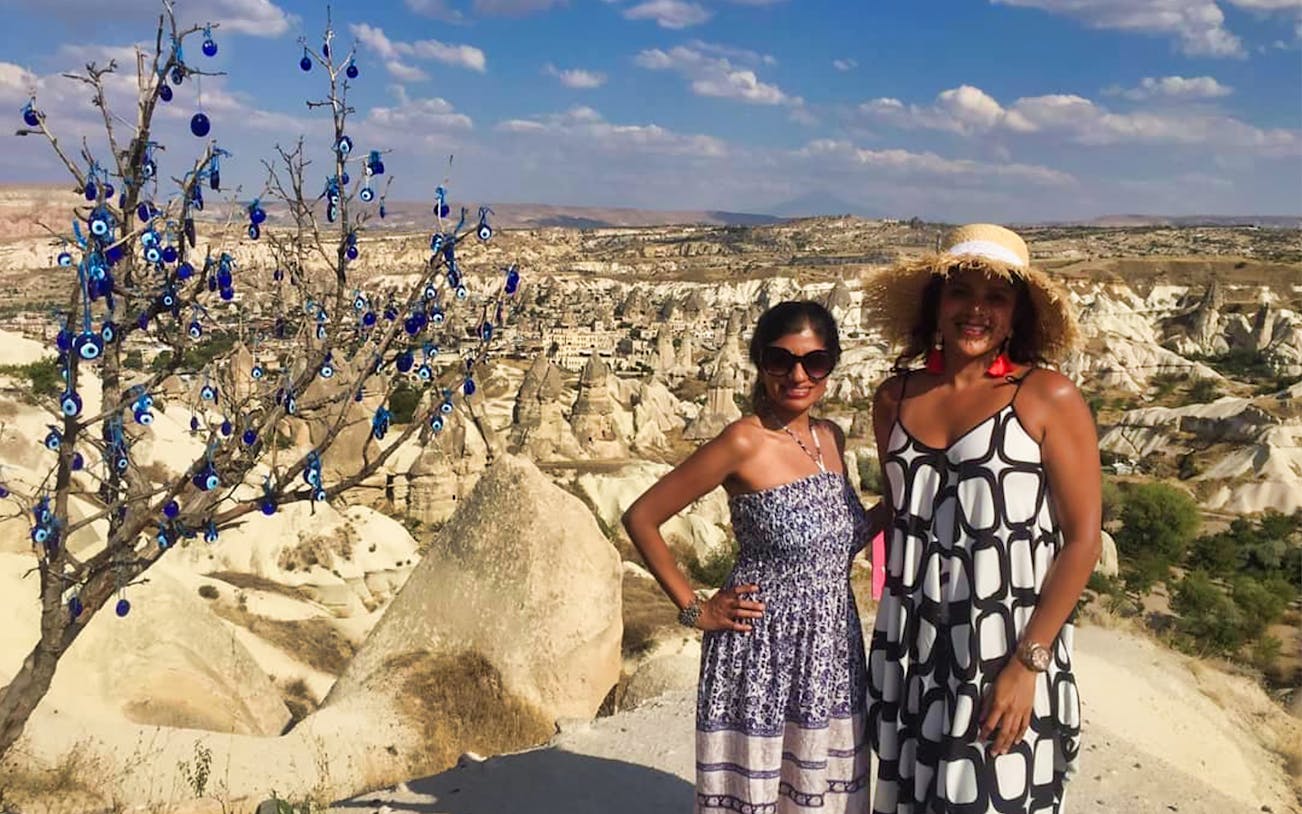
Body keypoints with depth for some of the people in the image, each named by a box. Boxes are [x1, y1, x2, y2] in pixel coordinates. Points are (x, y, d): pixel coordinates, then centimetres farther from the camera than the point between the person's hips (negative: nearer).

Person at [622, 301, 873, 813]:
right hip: (760, 654, -6)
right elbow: (641, 517, -12)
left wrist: (890, 516, 3)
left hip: (834, 655, 6)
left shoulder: (831, 438, 5)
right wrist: (695, 610, -9)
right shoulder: (745, 442, -15)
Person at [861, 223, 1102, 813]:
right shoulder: (895, 398, 5)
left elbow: (1082, 537, -9)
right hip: (908, 651, 4)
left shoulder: (1048, 397, -7)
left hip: (1005, 650, -4)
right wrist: (893, 630, 14)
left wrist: (1027, 664, -13)